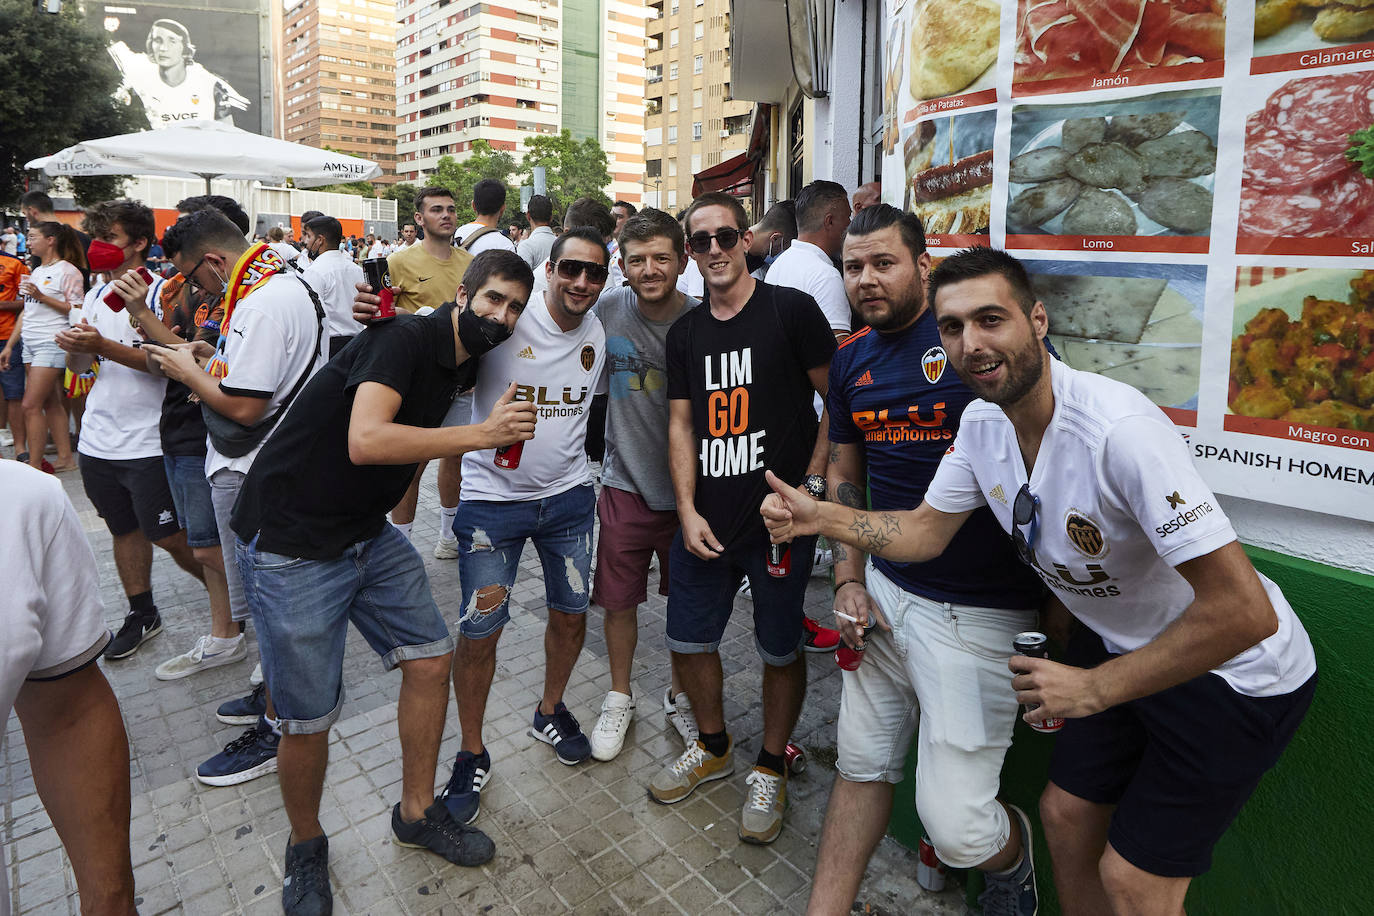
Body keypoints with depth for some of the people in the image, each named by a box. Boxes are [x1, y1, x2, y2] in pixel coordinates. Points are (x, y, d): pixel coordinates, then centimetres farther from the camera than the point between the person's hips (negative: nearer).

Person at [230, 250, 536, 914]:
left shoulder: (462, 365, 6)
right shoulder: (406, 338, -20)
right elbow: (365, 441, -34)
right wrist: (481, 434, -30)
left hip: (369, 536, 8)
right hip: (290, 544, -8)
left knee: (431, 658, 6)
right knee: (308, 718, 0)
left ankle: (417, 813, 27)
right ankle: (306, 846, 29)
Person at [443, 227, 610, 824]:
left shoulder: (600, 334, 0)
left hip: (569, 494, 5)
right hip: (492, 496, -4)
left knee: (571, 614, 15)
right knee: (479, 632, 0)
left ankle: (549, 711, 42)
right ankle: (472, 755, 23)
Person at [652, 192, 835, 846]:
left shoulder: (791, 310, -5)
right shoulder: (686, 333, 10)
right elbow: (682, 424, 9)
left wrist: (811, 487, -11)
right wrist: (688, 511, -1)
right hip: (706, 520, 5)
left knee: (779, 650, 9)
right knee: (688, 640, 13)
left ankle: (770, 770, 32)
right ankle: (713, 749, 40)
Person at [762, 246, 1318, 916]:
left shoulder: (1119, 429, -35)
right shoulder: (982, 421, -10)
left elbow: (1244, 611, -34)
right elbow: (925, 531, 0)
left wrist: (1094, 689, -26)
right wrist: (819, 517, -16)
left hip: (1230, 669, -6)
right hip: (1116, 642, 7)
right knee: (1066, 814, 17)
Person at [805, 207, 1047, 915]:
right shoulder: (850, 361, 9)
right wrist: (848, 581, 7)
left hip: (977, 611, -5)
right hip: (884, 592, 6)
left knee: (956, 827, -2)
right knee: (861, 768, 16)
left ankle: (1013, 857, 34)